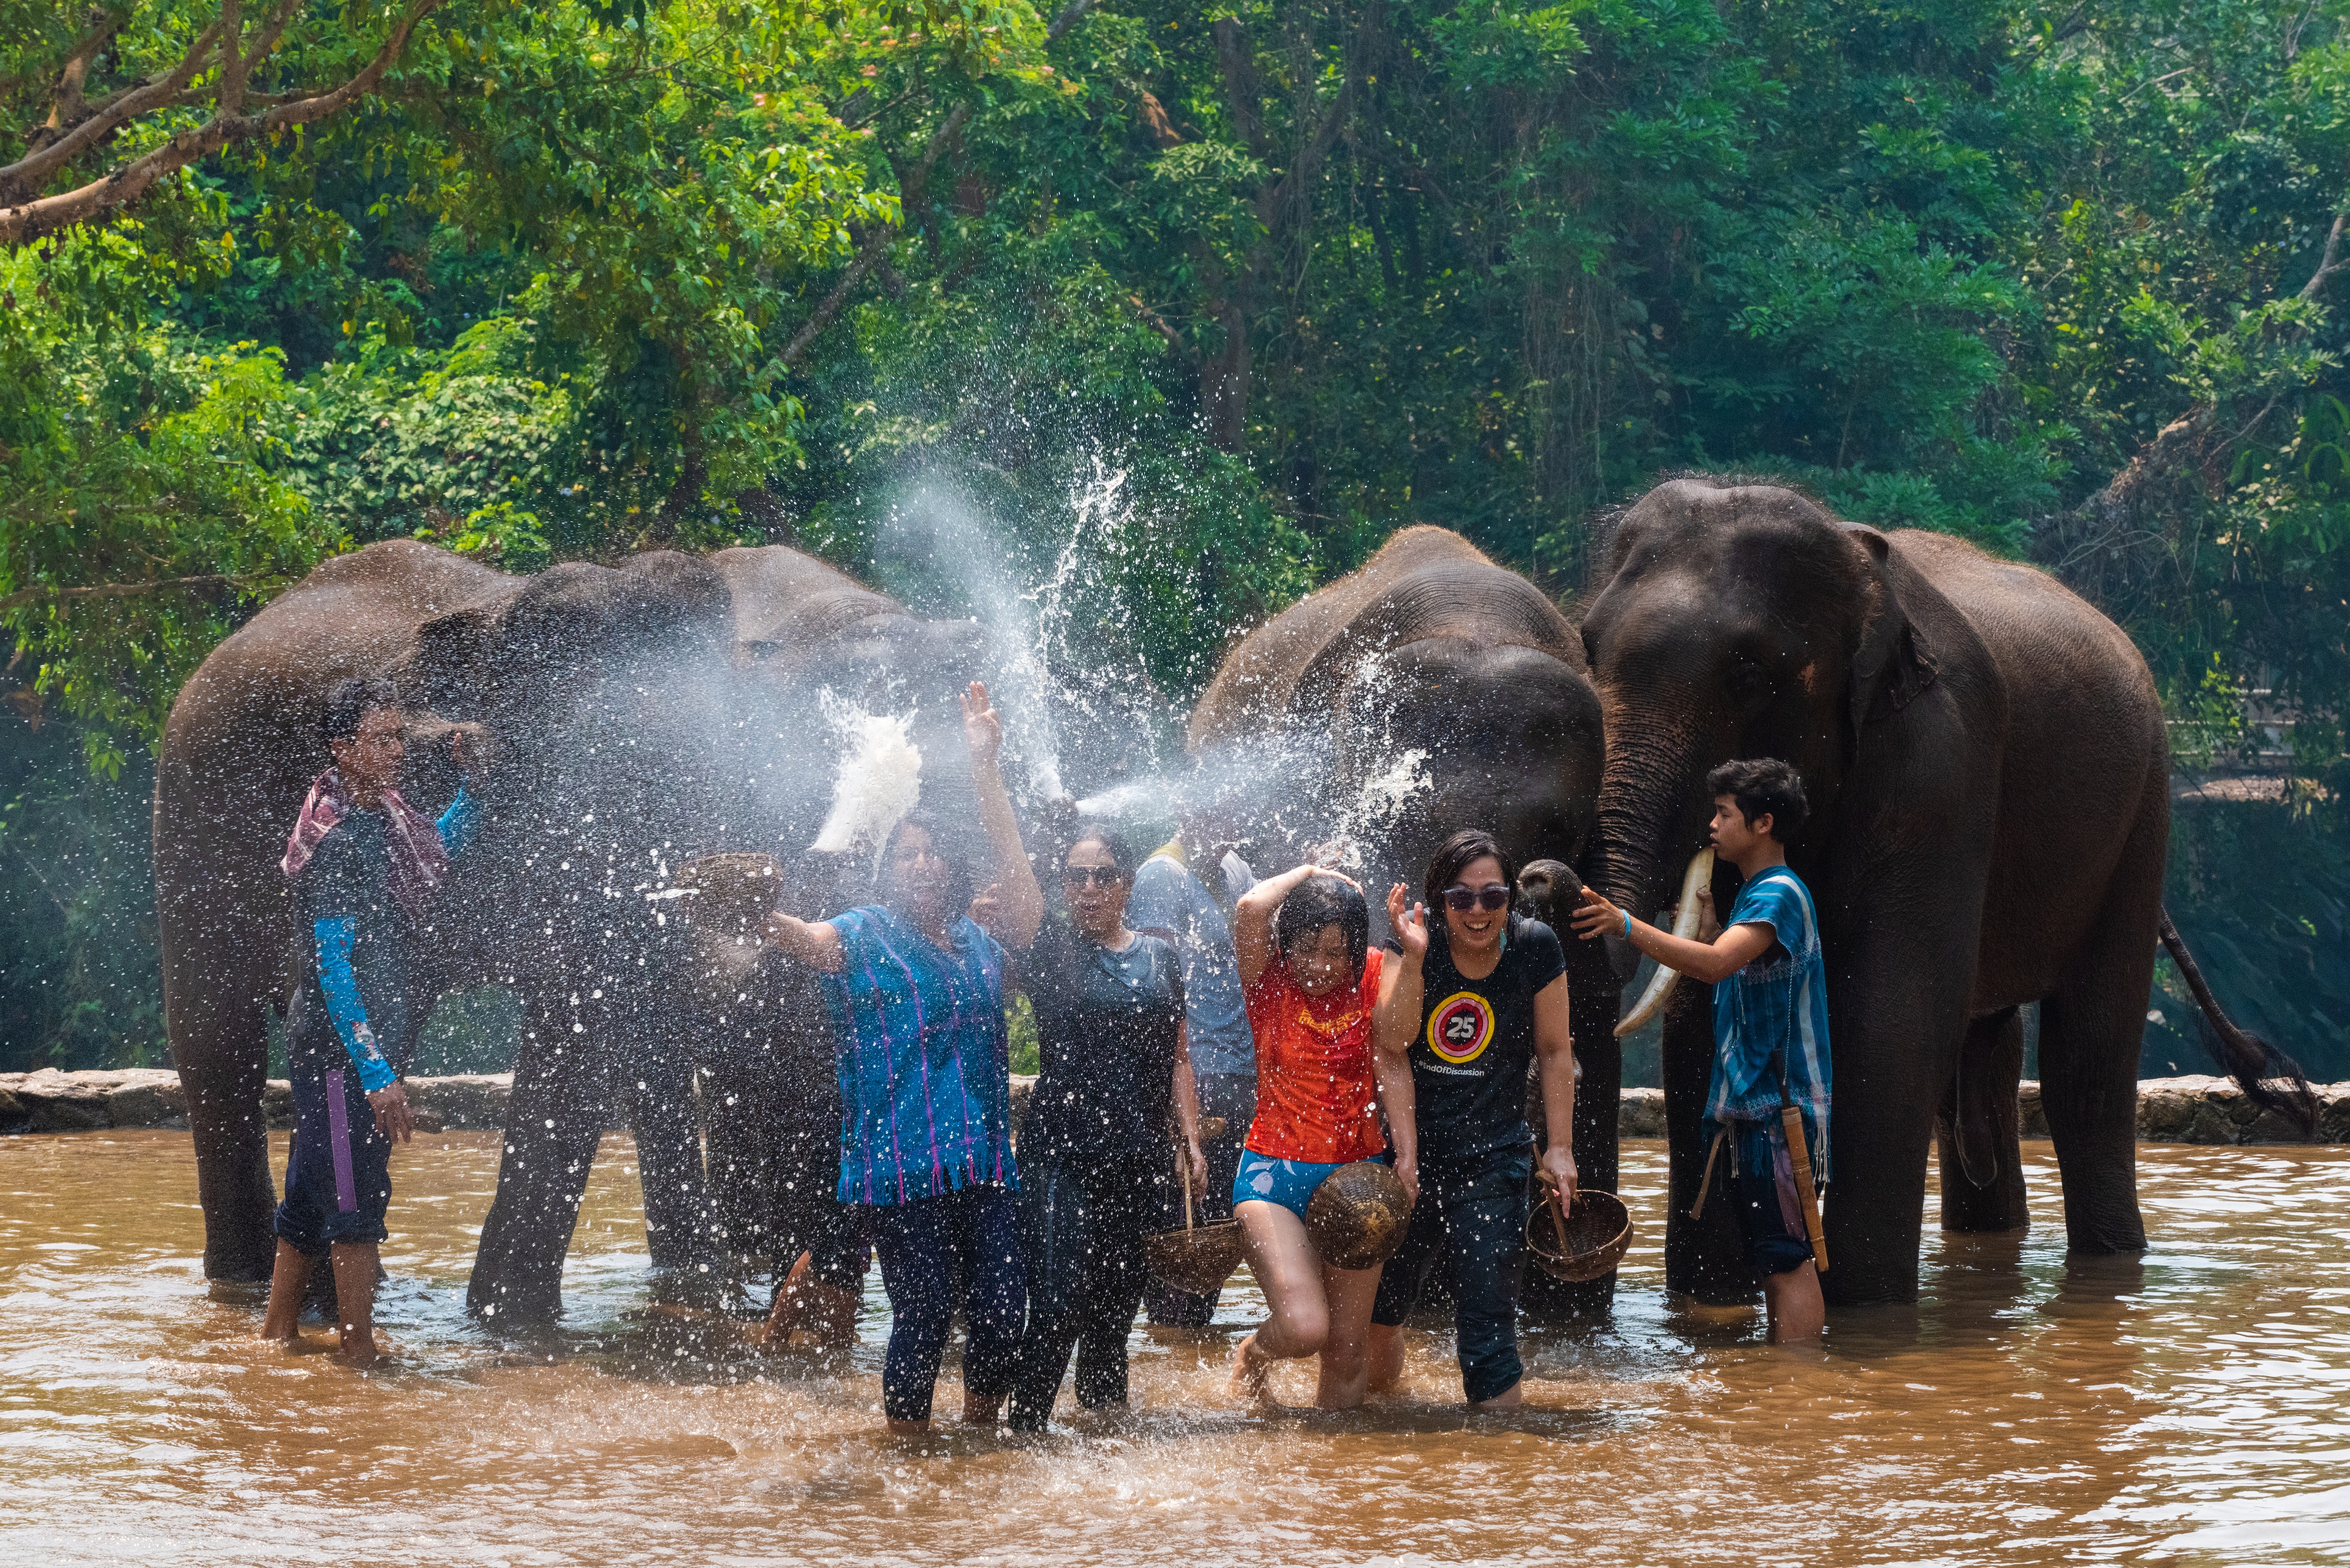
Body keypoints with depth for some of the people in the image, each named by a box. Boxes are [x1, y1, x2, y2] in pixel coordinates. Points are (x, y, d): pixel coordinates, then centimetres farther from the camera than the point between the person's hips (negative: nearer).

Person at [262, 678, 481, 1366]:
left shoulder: (387, 817, 8)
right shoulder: (337, 840, -18)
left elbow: (439, 851, 33)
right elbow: (332, 969, -22)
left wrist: (471, 781, 15)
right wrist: (377, 1074, -26)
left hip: (372, 1042, 9)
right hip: (339, 1046, -9)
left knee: (313, 1193, 17)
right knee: (357, 1199, -6)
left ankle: (278, 1331, 26)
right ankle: (360, 1354, -2)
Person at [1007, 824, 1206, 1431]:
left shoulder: (1160, 958, 12)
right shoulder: (1049, 951, 1)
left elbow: (1177, 1059, 15)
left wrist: (1191, 1142, 7)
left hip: (1138, 1157, 4)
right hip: (1061, 1155, -4)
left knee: (1116, 1312, 10)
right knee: (1057, 1311, -12)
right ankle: (1024, 1433, -5)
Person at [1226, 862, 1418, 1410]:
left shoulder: (1376, 974, -1)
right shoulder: (1268, 978, -6)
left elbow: (1391, 1060, -10)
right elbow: (1250, 909, -25)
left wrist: (1407, 1155, -20)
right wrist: (1307, 875, -8)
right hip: (1275, 1175, -2)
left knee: (1345, 1353, 5)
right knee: (1304, 1327, -18)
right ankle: (1253, 1354, 17)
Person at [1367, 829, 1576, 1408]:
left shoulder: (1535, 948, -5)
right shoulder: (1418, 939, -5)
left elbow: (1555, 1053, 4)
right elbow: (1393, 1039, -16)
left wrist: (1560, 1148, 1)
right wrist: (1412, 958, -27)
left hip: (1492, 1161, -2)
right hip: (1410, 1150, 2)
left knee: (1488, 1320, -12)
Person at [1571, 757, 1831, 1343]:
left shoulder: (1780, 894, -13)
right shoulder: (1754, 893, 19)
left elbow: (1716, 964, -30)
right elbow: (1727, 979, 23)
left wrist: (1627, 926, -35)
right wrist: (1707, 926, 11)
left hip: (1778, 1107, -11)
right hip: (1751, 1102, 11)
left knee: (1786, 1259, -11)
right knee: (1775, 1259, 13)